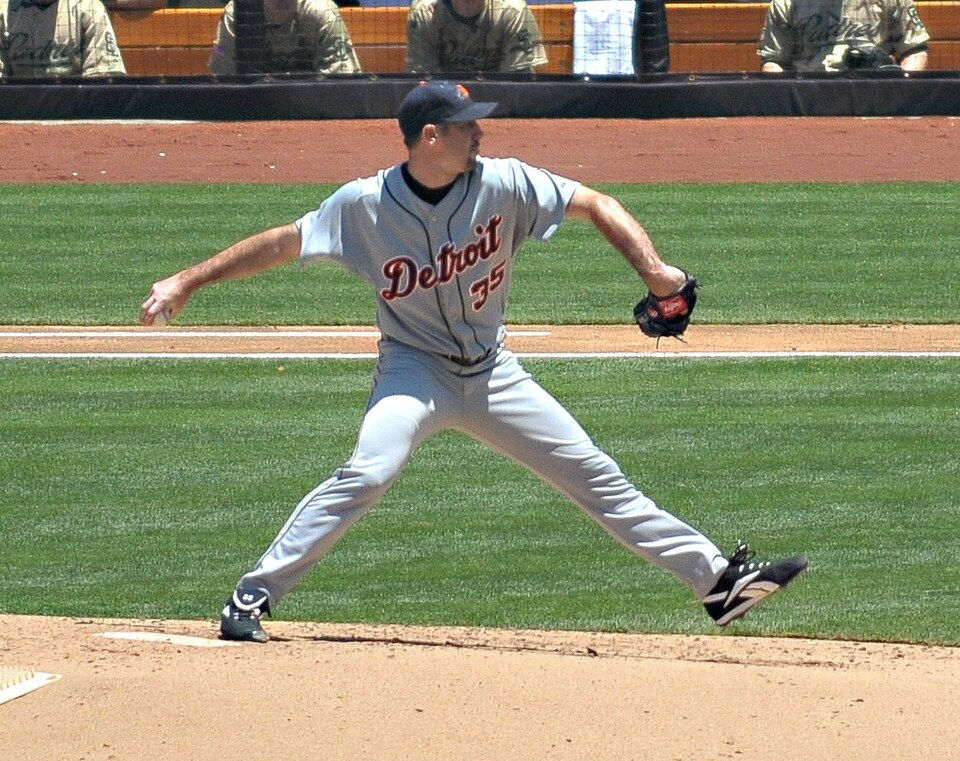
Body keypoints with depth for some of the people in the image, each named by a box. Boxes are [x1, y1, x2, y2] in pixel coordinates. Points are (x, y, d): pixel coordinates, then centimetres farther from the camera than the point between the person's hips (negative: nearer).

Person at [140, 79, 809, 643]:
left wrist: (653, 269, -23)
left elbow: (597, 205, -8)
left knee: (598, 478, 3)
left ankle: (719, 579, 9)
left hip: (492, 373, 3)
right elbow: (283, 242, -8)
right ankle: (252, 599, -23)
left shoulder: (502, 184, -12)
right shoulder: (366, 205, -15)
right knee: (368, 473, -29)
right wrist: (186, 282, -12)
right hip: (415, 370, -3)